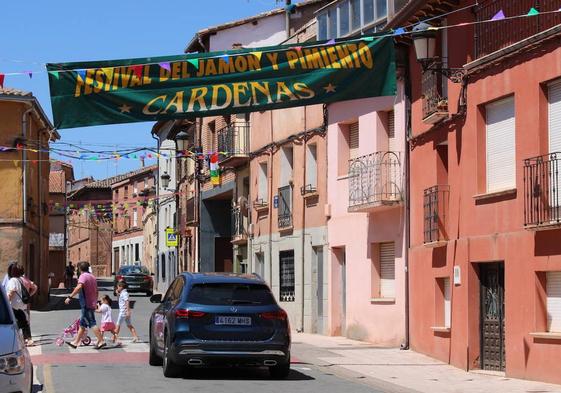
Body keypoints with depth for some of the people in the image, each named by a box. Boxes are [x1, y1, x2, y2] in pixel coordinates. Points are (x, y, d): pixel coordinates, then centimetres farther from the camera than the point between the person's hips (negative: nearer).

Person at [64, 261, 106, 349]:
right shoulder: (92, 277, 17)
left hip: (86, 305, -9)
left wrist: (70, 297, -29)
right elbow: (96, 291, 23)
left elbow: (79, 287, -28)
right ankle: (75, 342, 19)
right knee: (82, 324, 14)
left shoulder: (83, 276, -10)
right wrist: (95, 302, 34)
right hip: (92, 304, 9)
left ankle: (101, 341, -11)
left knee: (92, 324, -8)